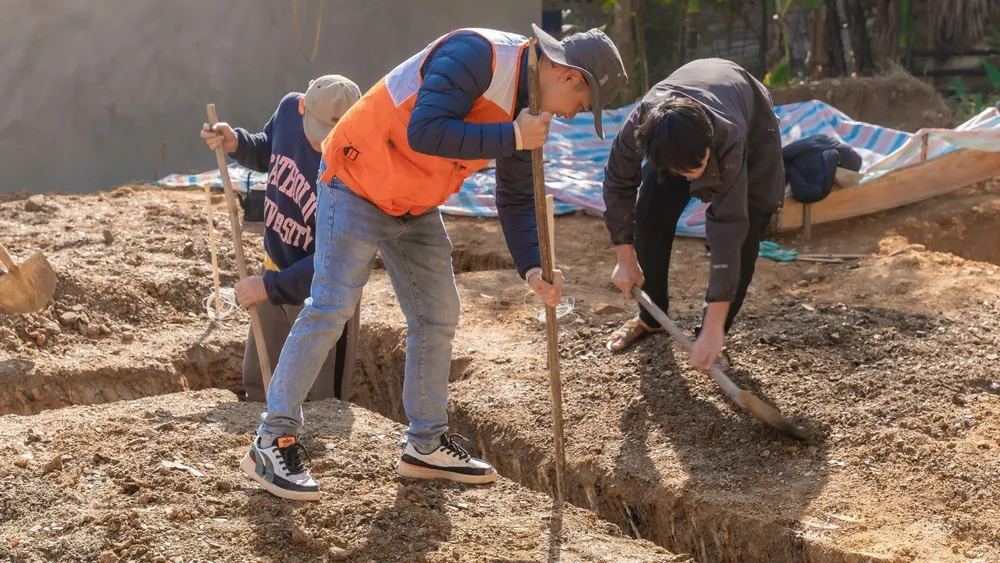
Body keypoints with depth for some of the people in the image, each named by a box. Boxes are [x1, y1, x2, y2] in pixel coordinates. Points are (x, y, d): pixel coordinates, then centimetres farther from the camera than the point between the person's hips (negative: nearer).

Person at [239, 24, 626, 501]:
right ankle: (272, 441, 1)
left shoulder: (524, 110, 3)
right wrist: (512, 137, -32)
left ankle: (426, 445, 23)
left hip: (415, 209, 9)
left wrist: (531, 269, -7)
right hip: (357, 185, -9)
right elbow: (425, 132, -36)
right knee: (330, 309, -10)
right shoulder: (475, 54, -25)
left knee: (438, 317, 10)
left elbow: (516, 199, 7)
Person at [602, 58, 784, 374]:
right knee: (650, 216, -7)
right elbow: (618, 183, -17)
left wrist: (713, 329, -46)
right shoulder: (639, 125, -39)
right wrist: (625, 258, -12)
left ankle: (711, 337, -2)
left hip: (752, 128, -3)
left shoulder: (728, 140, -47)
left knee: (743, 233, -18)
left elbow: (727, 232, -46)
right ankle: (651, 318, 16)